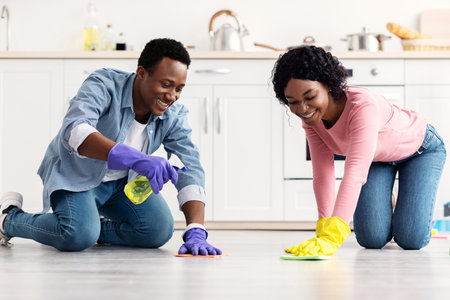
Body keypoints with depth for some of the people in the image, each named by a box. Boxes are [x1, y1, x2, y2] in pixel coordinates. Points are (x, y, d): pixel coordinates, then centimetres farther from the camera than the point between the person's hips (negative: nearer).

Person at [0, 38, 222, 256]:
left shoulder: (174, 116, -16)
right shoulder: (104, 85, -29)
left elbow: (191, 170, -21)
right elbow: (74, 130, -47)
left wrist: (196, 233, -37)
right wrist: (134, 158, -62)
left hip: (123, 180, 5)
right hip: (75, 175, -5)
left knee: (160, 231, -16)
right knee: (79, 236, -29)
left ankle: (93, 226, 9)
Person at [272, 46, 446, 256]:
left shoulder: (364, 106, -44)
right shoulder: (310, 118, -23)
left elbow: (355, 173, -54)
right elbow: (322, 175, -19)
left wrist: (331, 237, -63)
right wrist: (324, 229, -29)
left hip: (420, 149, -4)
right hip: (377, 158, 5)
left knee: (411, 239, -18)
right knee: (371, 239, -12)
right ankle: (384, 207, 21)